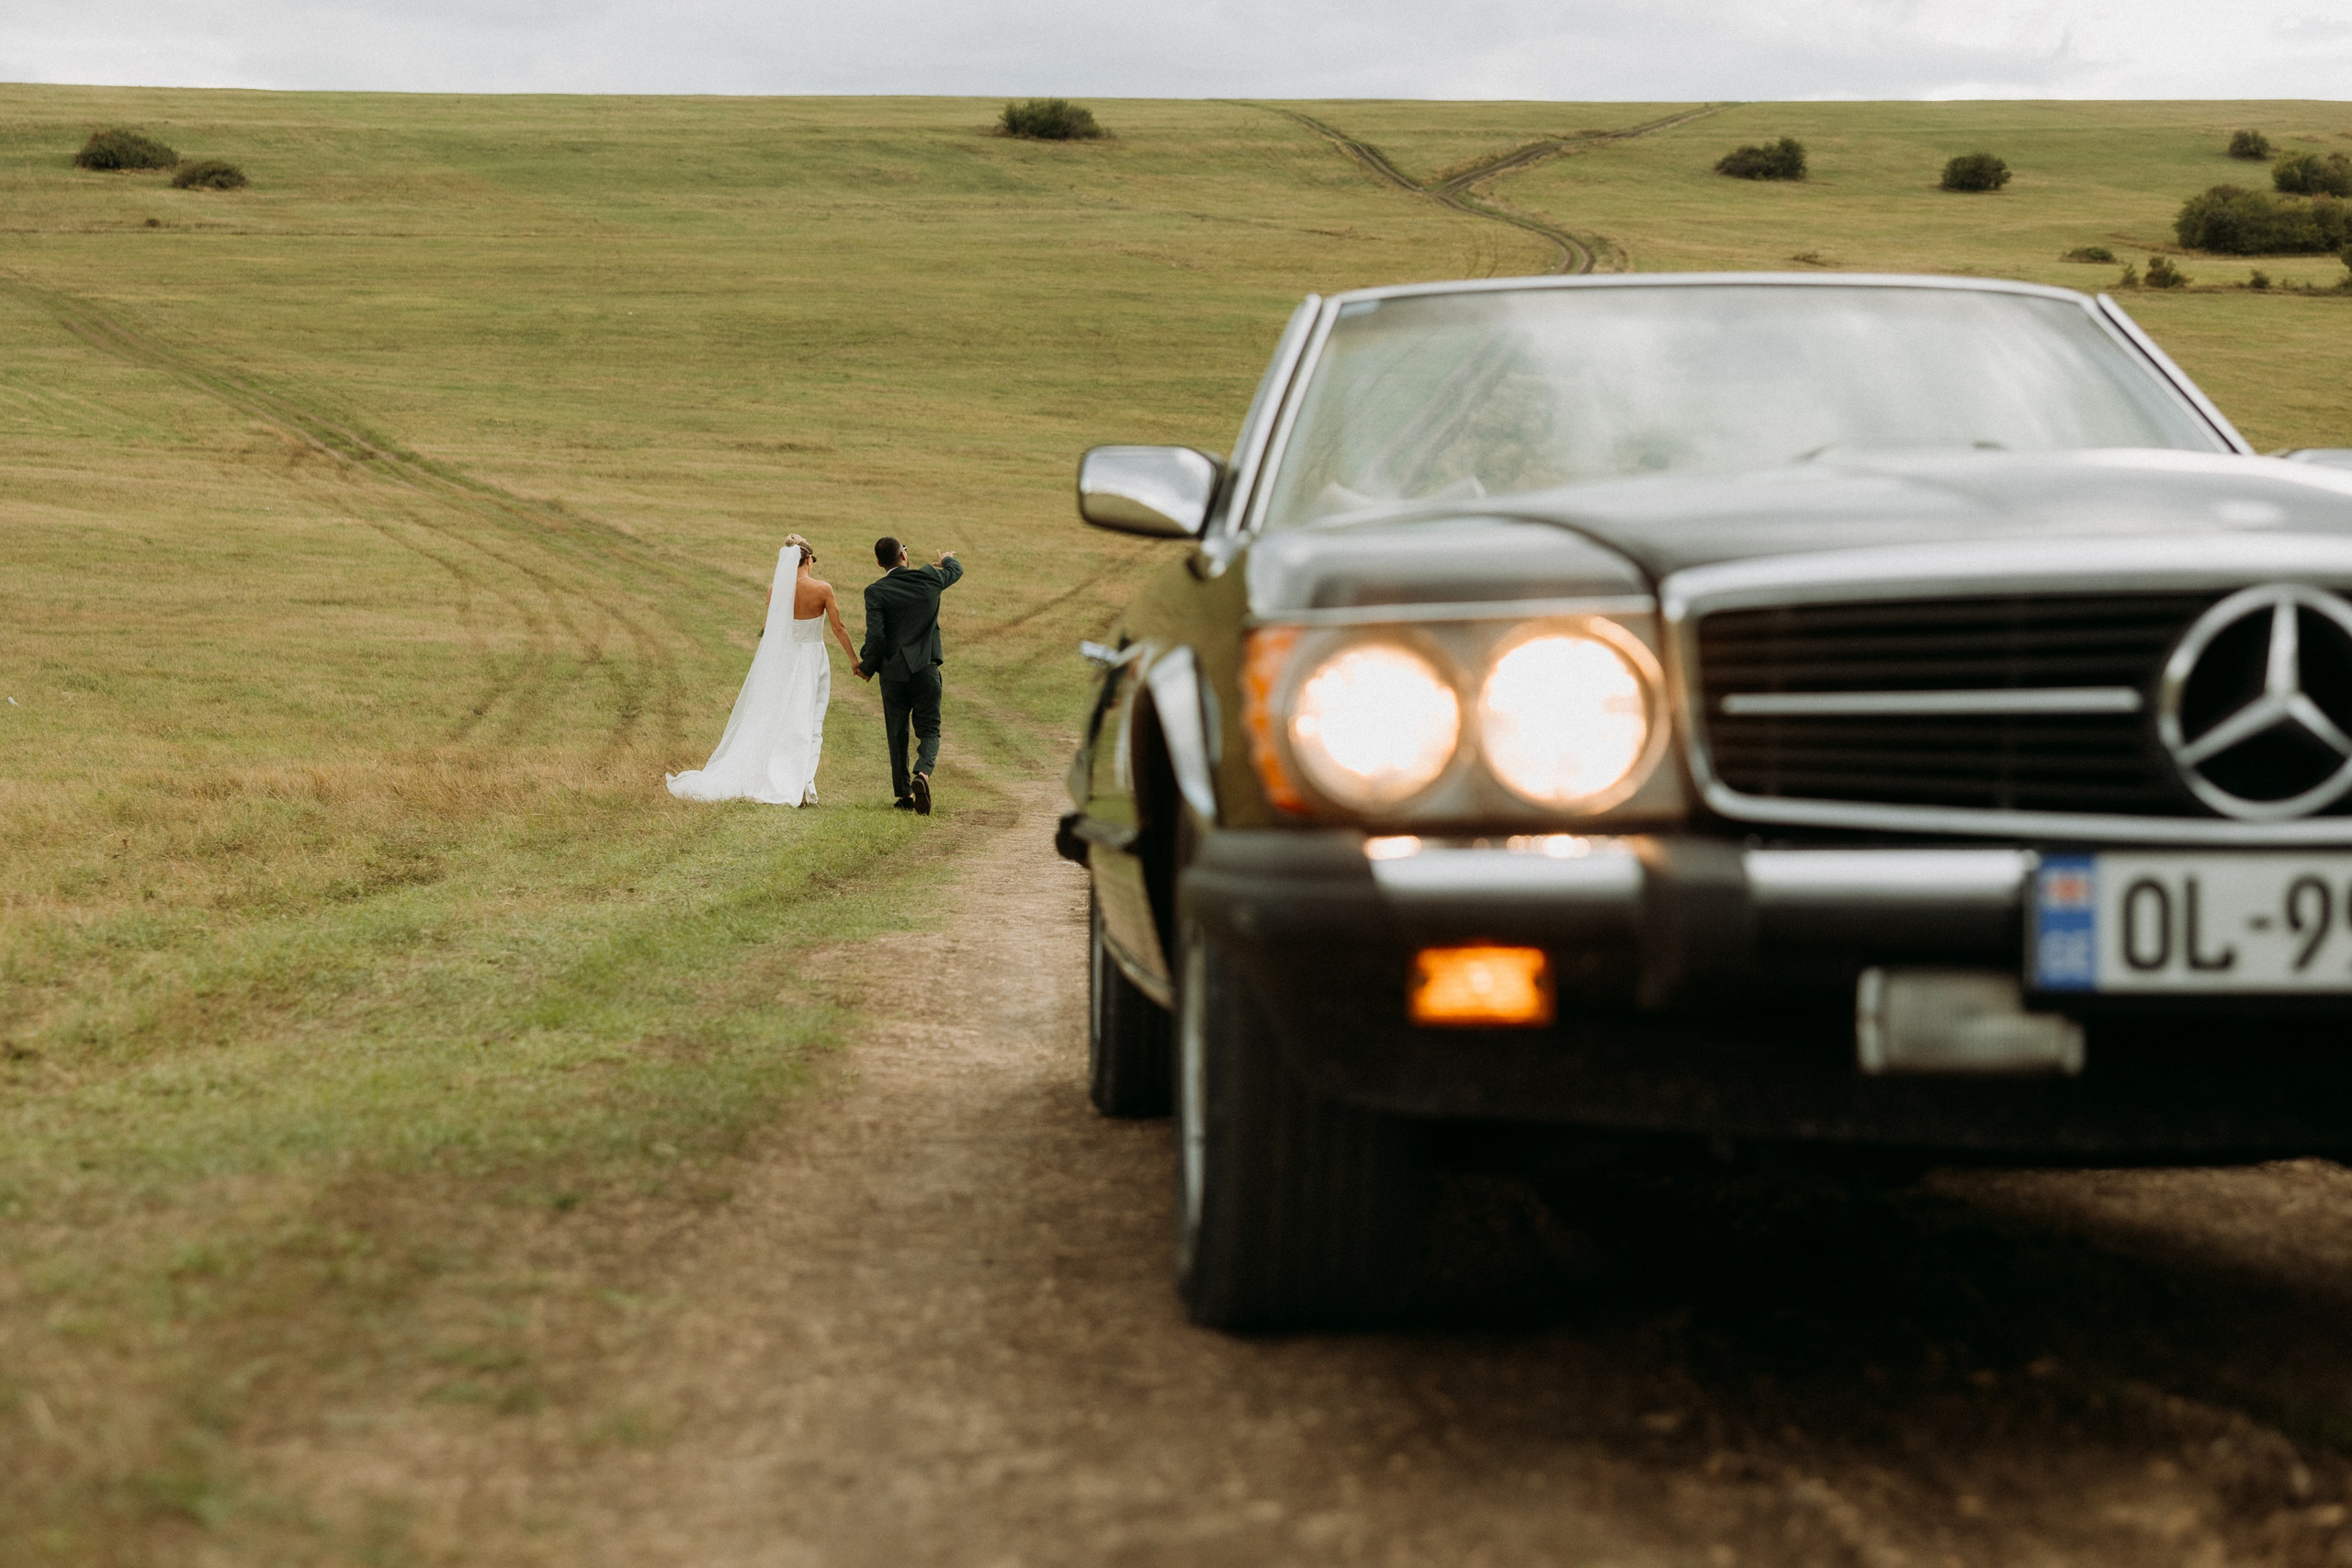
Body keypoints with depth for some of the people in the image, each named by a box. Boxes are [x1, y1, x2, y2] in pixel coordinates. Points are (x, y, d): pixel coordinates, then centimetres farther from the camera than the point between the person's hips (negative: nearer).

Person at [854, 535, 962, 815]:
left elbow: (875, 635, -14)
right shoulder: (929, 579, -3)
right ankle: (922, 773, -22)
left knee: (897, 734, 13)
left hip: (893, 671, -1)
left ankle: (904, 794, 14)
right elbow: (957, 569, 20)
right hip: (926, 669, 1)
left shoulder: (876, 591, -10)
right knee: (929, 731, 7)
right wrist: (946, 559, 44)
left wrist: (867, 667, 3)